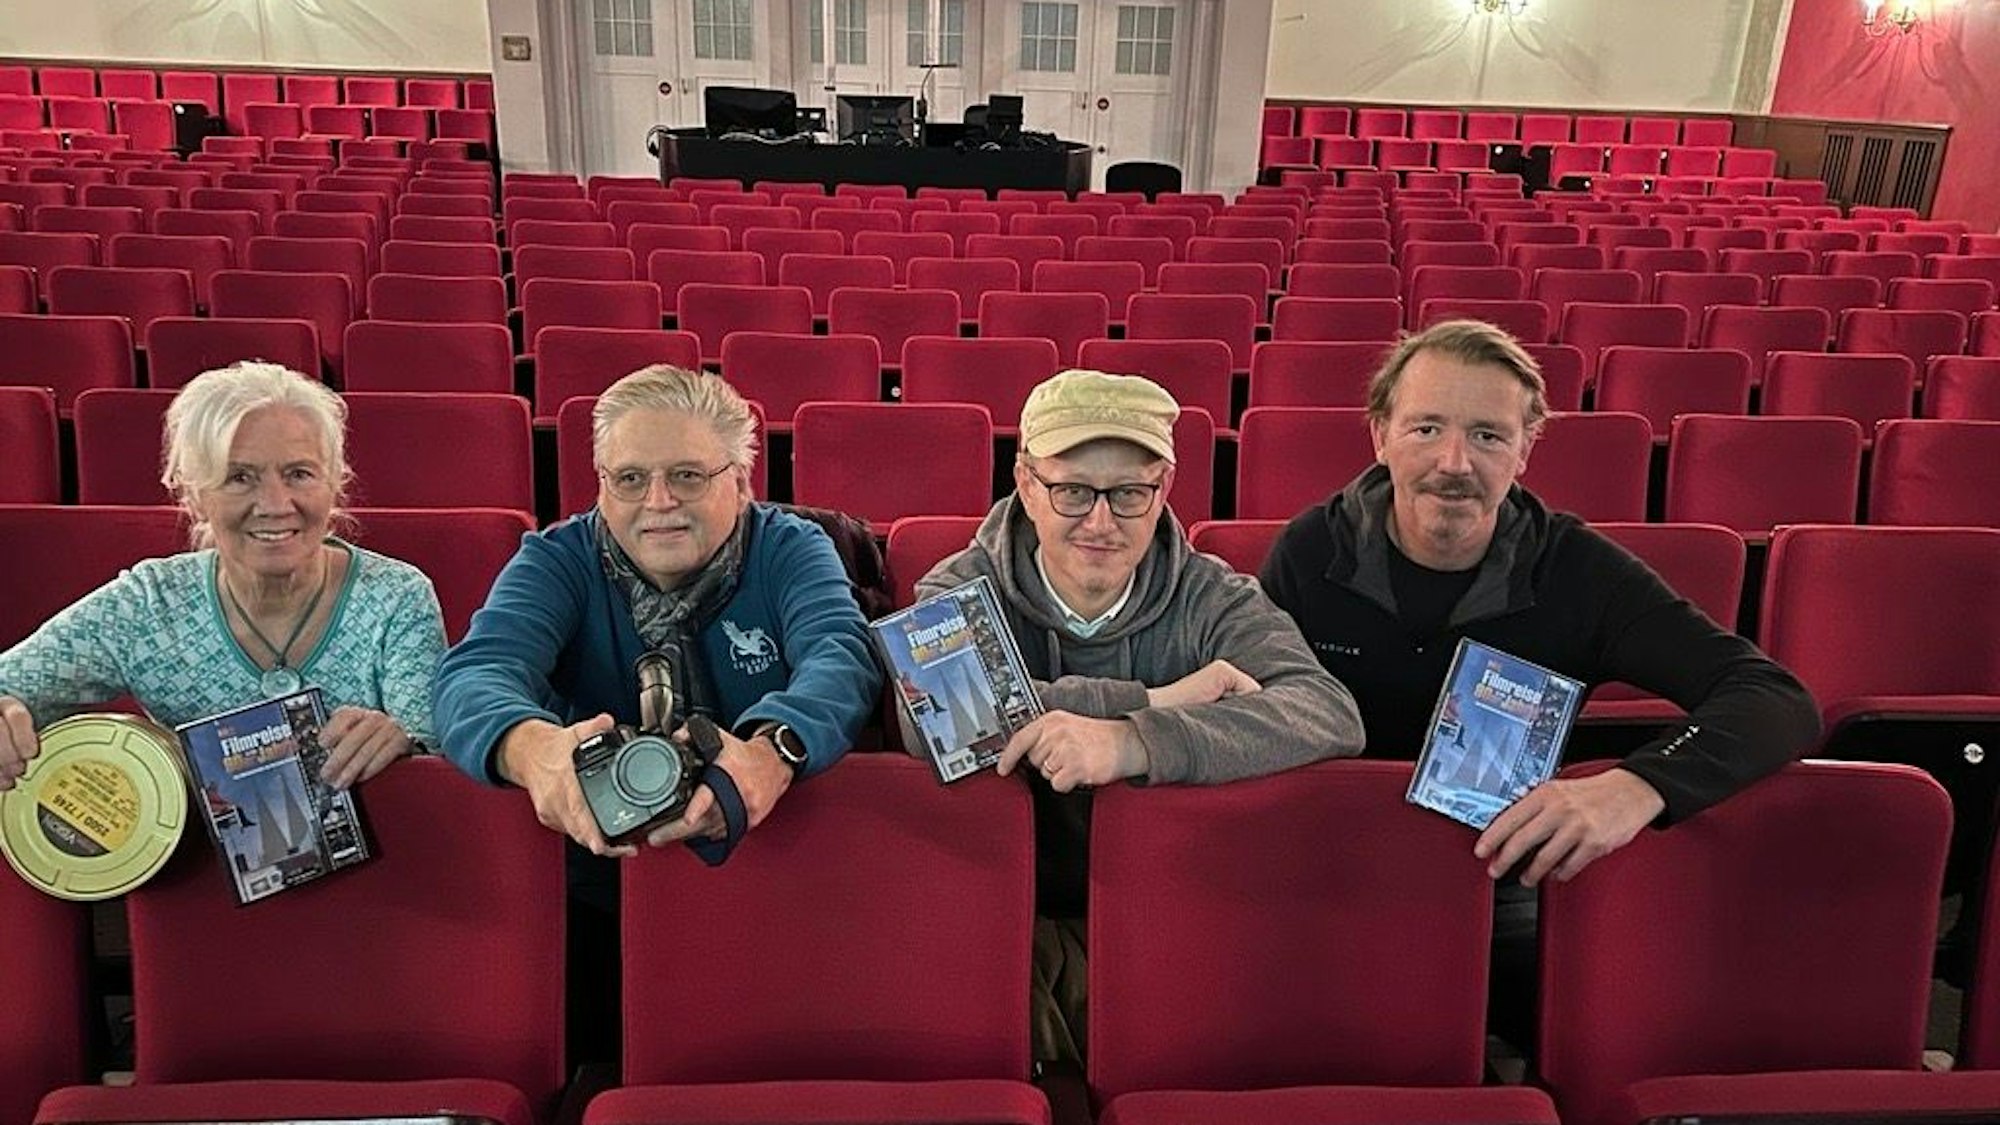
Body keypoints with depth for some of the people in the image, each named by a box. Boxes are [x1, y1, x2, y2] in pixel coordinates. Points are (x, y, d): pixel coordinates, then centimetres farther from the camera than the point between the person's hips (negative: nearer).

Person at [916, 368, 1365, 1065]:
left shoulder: (1211, 601, -3)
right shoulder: (962, 593, -3)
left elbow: (1331, 714, -22)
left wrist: (1135, 743, -38)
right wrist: (1154, 702, -23)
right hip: (1017, 922, -1)